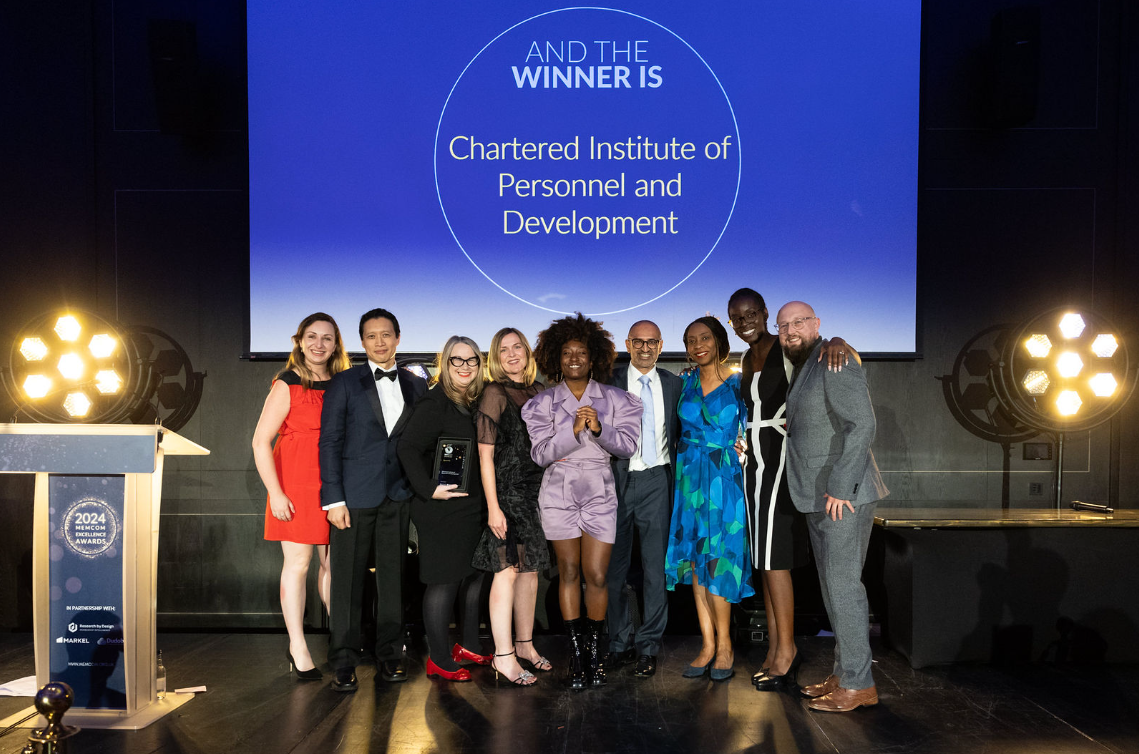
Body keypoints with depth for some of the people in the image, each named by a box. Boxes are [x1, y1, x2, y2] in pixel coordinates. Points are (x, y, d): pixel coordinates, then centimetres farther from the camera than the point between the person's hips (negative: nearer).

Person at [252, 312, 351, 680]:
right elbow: (260, 442, -6)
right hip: (296, 485, -4)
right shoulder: (287, 385, -3)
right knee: (298, 563, 2)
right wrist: (275, 493, -13)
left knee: (334, 562, 9)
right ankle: (298, 647, 12)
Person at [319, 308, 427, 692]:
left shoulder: (417, 385, 10)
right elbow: (330, 442, -2)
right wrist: (333, 498, -8)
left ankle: (390, 654, 21)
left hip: (398, 495, 3)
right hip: (354, 496, -2)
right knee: (347, 578, 1)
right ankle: (344, 661, 12)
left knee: (393, 575, 8)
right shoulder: (345, 383, 2)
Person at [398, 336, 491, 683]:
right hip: (443, 508, -8)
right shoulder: (434, 403, -12)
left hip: (475, 507, 8)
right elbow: (408, 448, -18)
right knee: (444, 581, 0)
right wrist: (428, 489, -23)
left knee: (474, 576, 16)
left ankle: (468, 645, 31)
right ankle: (438, 660, 12)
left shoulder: (479, 402, 10)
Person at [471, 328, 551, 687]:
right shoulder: (494, 394, -6)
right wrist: (493, 506, -15)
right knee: (508, 569, -4)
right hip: (508, 491, -6)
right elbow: (485, 454, -10)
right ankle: (503, 655, 4)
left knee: (530, 568, 11)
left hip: (537, 489, 6)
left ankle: (524, 644, 24)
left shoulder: (539, 392, 12)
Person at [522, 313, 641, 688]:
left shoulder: (614, 398, 4)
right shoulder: (543, 402, 4)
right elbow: (541, 453, -5)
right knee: (569, 572, 3)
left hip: (599, 492, 0)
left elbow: (628, 445, -4)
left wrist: (600, 429, -22)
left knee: (596, 576, -2)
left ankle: (595, 650, 17)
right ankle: (576, 653, 14)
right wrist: (573, 431, -20)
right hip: (559, 492, 0)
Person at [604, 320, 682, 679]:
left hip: (657, 481, 1)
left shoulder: (674, 384, 10)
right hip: (617, 479, -1)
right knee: (614, 565, 5)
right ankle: (619, 643, 18)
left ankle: (648, 646, 15)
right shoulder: (610, 381, 4)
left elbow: (681, 433, 12)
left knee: (657, 565, 3)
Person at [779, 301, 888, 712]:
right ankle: (845, 673, 24)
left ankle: (858, 684, 4)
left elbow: (862, 424, -21)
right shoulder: (802, 370, 17)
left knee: (842, 585, -6)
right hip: (819, 497, 10)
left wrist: (841, 487, -24)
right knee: (835, 585, 14)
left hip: (843, 495, -10)